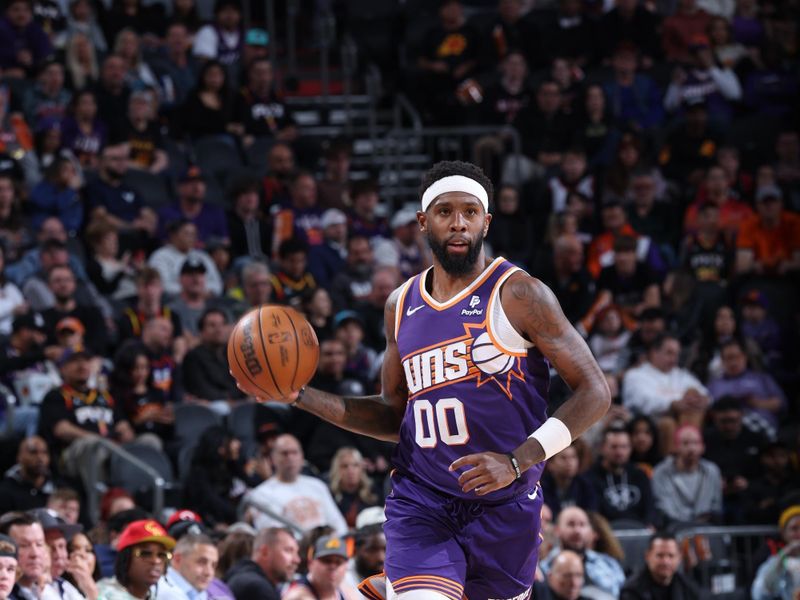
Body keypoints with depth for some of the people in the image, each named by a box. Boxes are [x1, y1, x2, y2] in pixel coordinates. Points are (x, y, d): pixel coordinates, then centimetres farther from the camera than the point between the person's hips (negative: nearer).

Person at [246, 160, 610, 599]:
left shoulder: (519, 295, -7)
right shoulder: (402, 305, 10)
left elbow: (595, 394, -9)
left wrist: (517, 462, -20)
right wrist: (302, 397, 9)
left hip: (504, 507, -2)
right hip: (420, 502, 2)